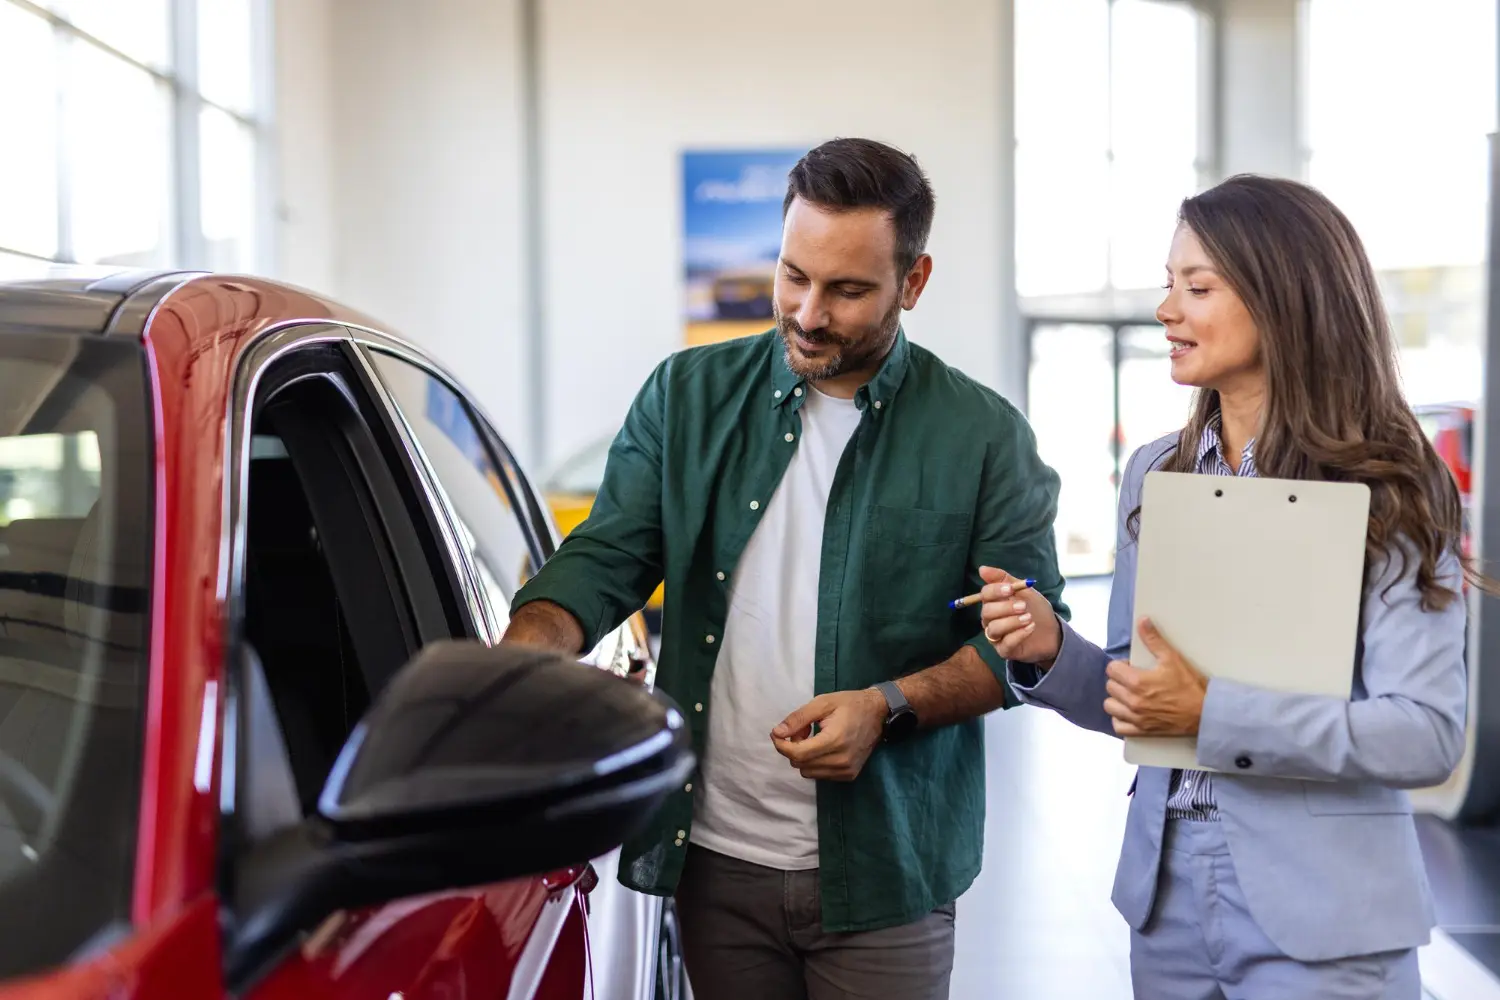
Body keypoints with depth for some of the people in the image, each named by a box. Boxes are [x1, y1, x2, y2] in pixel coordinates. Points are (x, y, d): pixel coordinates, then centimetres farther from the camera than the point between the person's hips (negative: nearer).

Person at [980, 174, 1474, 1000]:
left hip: (1319, 913, -5)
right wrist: (1051, 653, -9)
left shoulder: (1389, 492, -11)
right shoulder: (1154, 475, 4)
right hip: (1167, 888, 5)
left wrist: (1214, 714, -23)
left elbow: (1426, 735, -17)